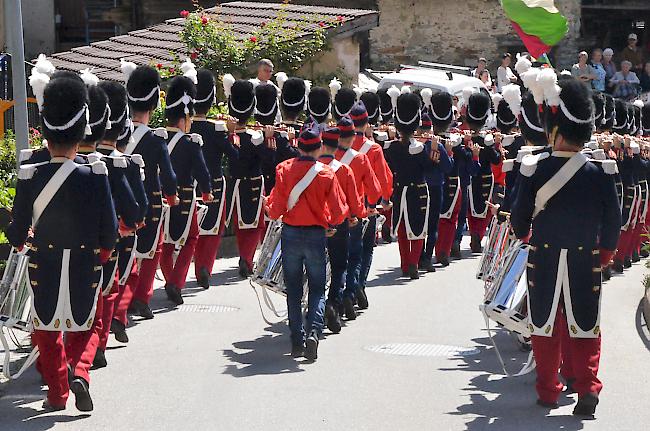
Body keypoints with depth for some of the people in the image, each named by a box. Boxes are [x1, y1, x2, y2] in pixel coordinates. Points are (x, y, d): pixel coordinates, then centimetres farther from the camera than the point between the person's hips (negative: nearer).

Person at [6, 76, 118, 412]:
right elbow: (109, 232, -8)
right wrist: (101, 256, 11)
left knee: (46, 330, 17)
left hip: (44, 268, 0)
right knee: (83, 327, 18)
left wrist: (22, 242, 17)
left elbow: (17, 234, -6)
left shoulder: (30, 177, -10)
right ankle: (78, 373, -6)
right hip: (85, 268, 0)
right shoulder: (95, 176, -12)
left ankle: (57, 393, 21)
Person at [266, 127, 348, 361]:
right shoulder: (326, 173, -8)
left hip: (290, 234, 1)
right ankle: (313, 331, -14)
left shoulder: (284, 169, -6)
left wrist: (270, 207, 15)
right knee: (317, 289, 9)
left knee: (293, 289, 12)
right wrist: (330, 224, 13)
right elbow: (339, 211, -8)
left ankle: (297, 340, 11)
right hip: (316, 235, -1)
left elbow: (275, 209, -7)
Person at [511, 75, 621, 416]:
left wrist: (523, 234, 21)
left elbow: (520, 214, -1)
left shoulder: (534, 169, -9)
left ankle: (548, 391, 17)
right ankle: (587, 387, -5)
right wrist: (606, 252, 14)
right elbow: (612, 219, -1)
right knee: (584, 325, 7)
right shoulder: (600, 172, -6)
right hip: (585, 260, 0)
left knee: (546, 324, 11)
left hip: (544, 259, 0)